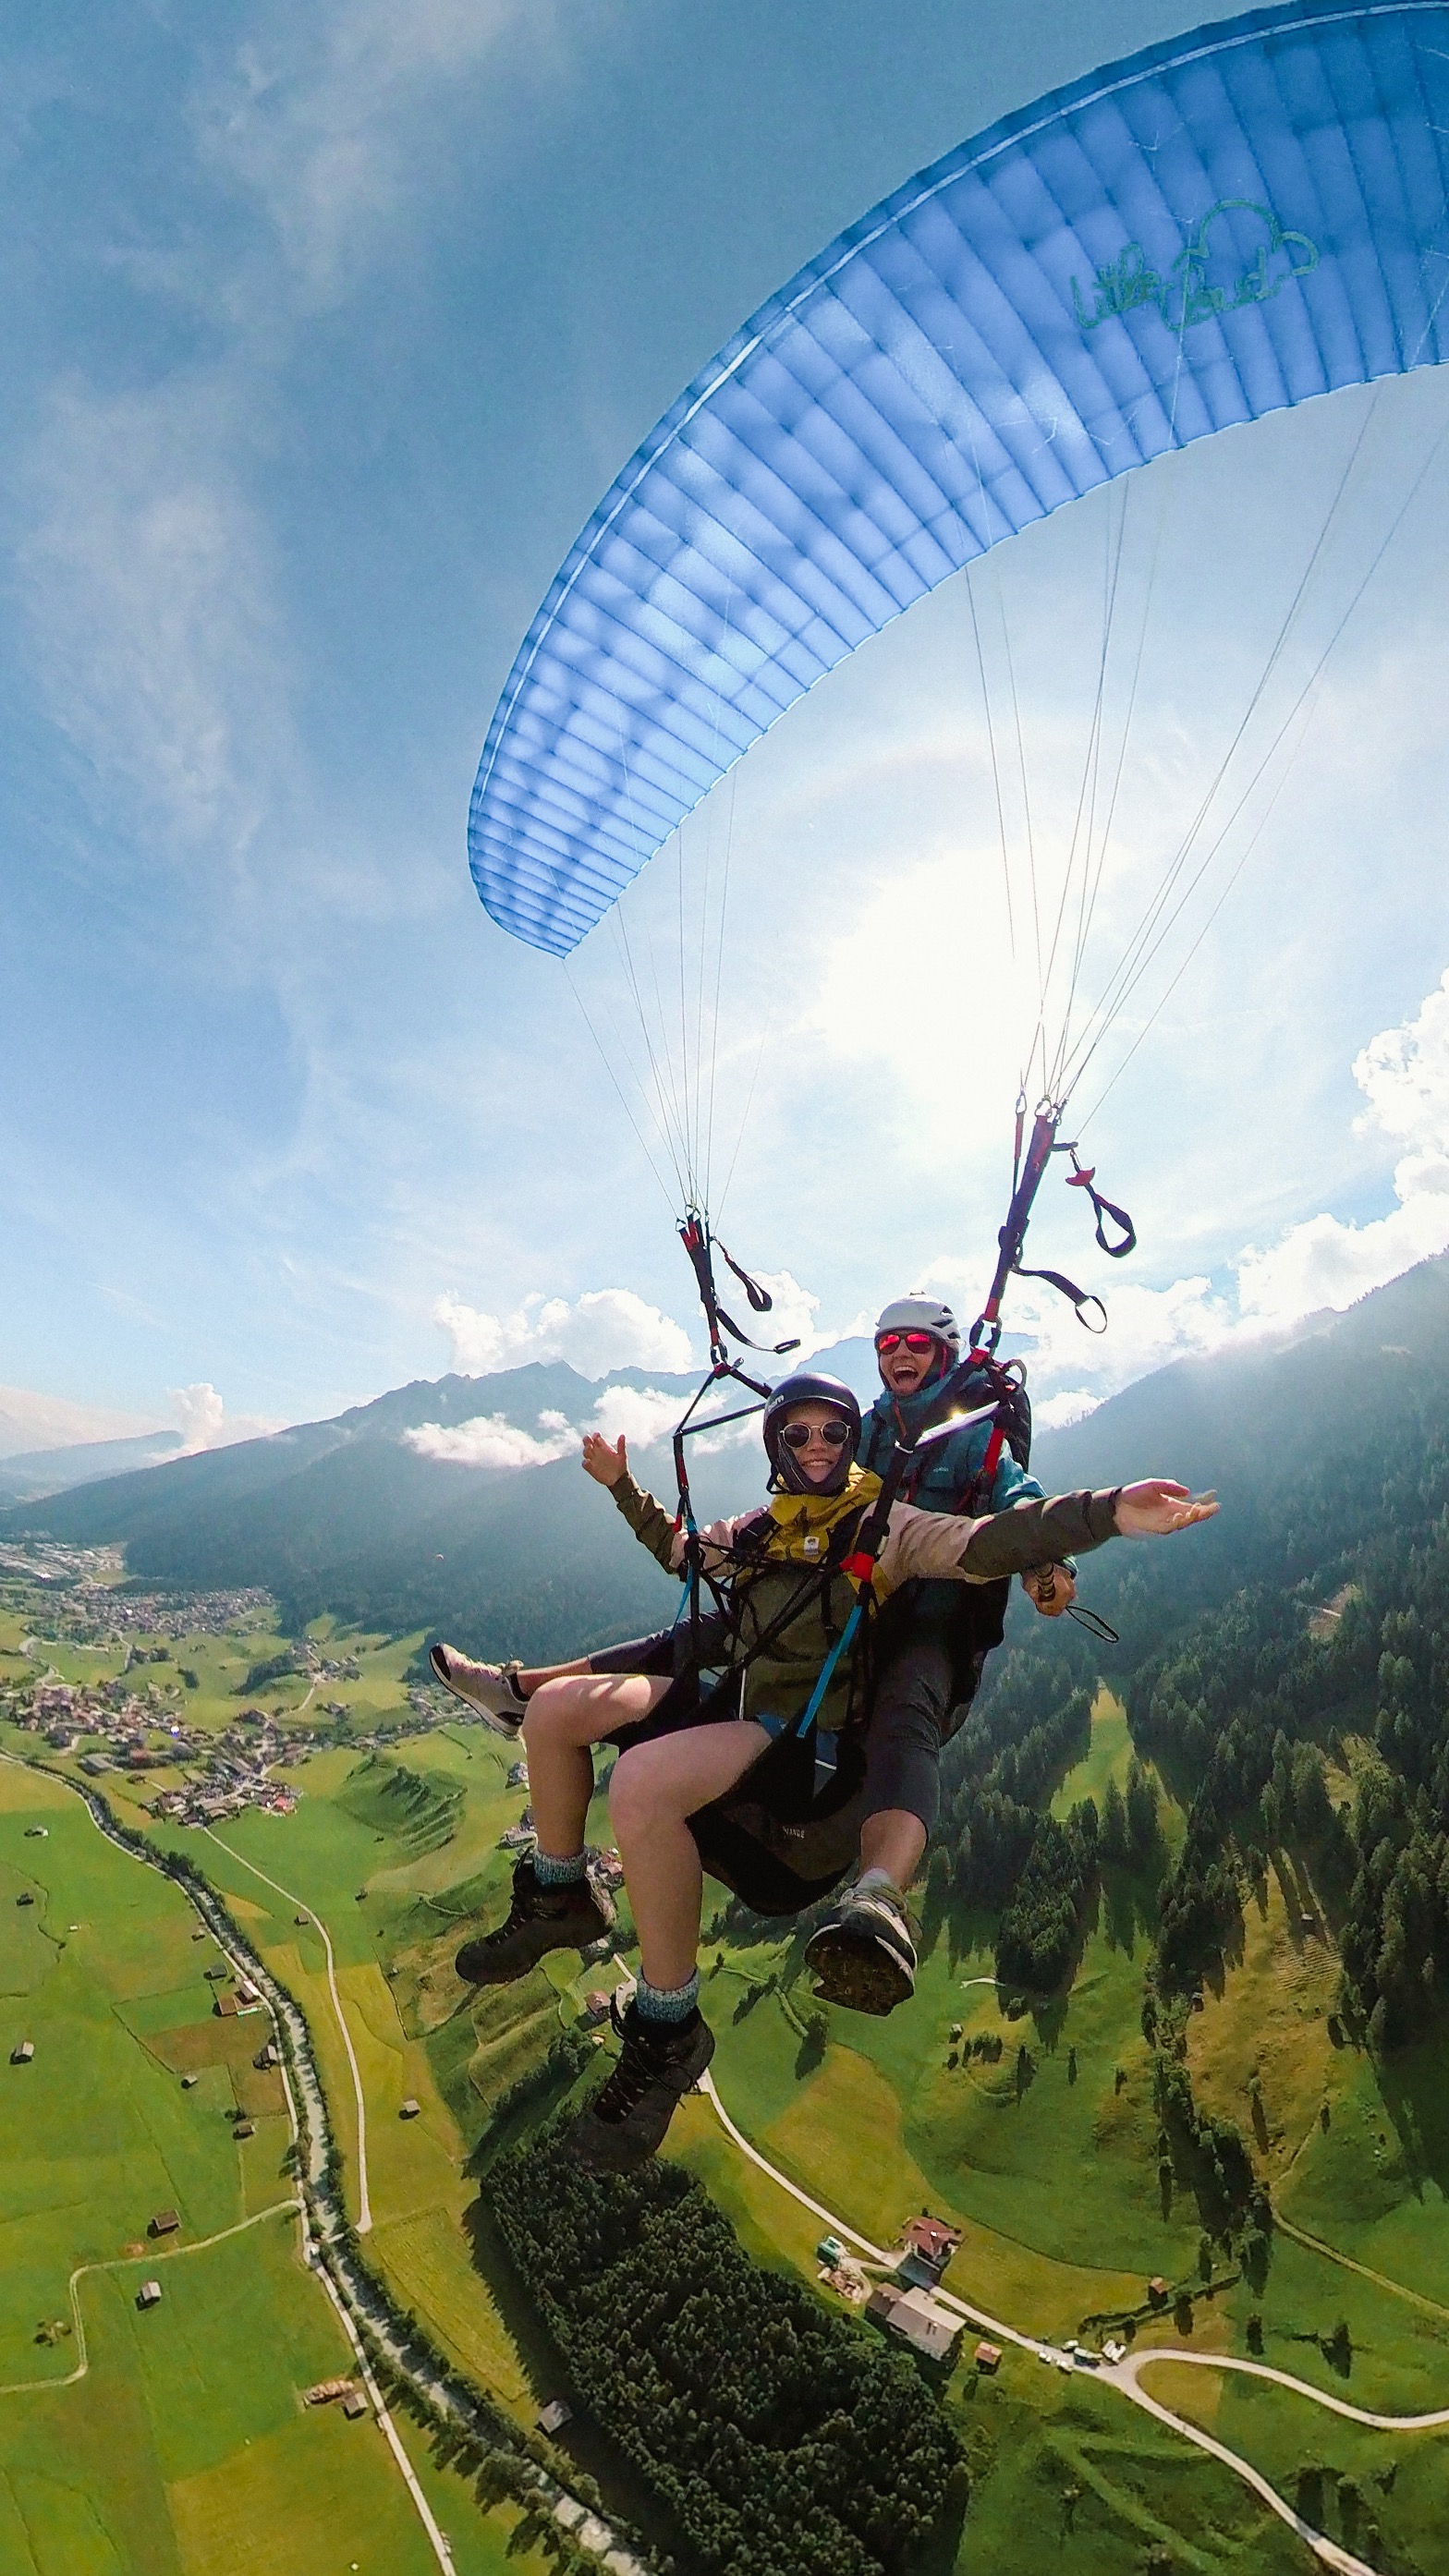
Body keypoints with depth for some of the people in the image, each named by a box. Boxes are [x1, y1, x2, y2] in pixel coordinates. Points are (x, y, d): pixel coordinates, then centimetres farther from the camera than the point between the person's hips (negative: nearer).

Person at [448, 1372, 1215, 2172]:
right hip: (728, 1701, 8)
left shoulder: (881, 1528, -3)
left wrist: (1108, 1511, -36)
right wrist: (622, 1486, 34)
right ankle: (559, 1901, 17)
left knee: (641, 1783, -34)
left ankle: (669, 2030, -15)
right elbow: (677, 1550, 36)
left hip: (811, 1741, -7)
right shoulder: (757, 1530, 16)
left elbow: (985, 1545, -21)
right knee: (554, 1707, -3)